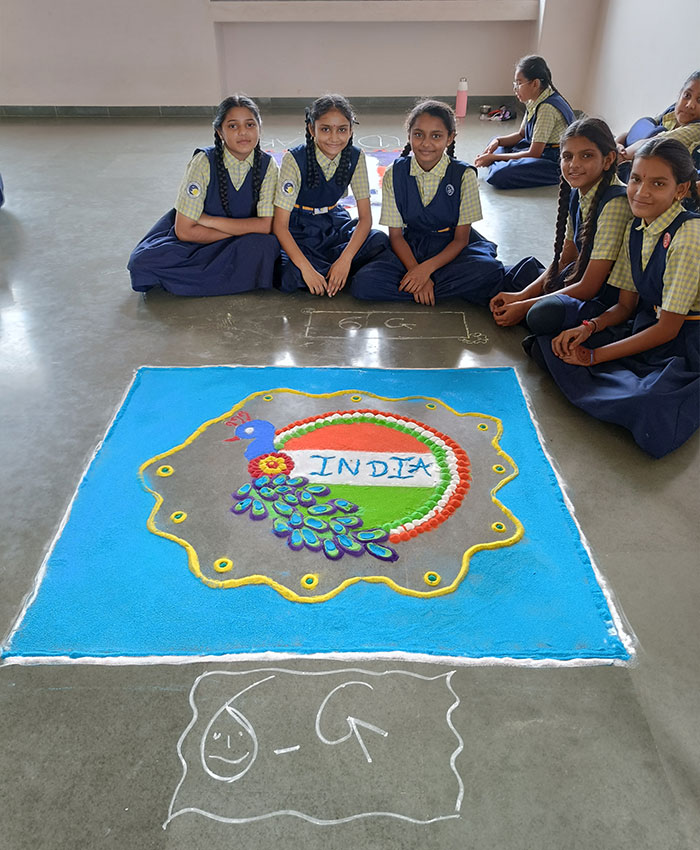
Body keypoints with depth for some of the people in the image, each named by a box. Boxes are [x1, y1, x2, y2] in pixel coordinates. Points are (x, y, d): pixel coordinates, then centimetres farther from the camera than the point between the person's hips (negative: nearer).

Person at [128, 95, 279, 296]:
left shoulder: (267, 165, -10)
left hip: (240, 245, 1)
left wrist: (210, 221, -19)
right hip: (196, 241, -1)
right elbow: (184, 230, -18)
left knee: (266, 245, -33)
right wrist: (242, 230, -16)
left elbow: (266, 226, -17)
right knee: (144, 262, -25)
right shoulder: (204, 161, -16)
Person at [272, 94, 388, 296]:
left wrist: (345, 259, -29)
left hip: (334, 224, 4)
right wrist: (306, 269, -36)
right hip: (299, 230, -3)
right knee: (291, 276, -35)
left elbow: (365, 217, -12)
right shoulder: (294, 159, -20)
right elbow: (280, 224, -23)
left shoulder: (355, 158, -9)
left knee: (379, 240, -26)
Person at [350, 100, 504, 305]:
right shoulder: (394, 174, -3)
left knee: (489, 272, -34)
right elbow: (396, 235, -3)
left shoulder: (464, 175, -8)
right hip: (411, 248, 1)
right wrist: (416, 272, -19)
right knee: (364, 282, -26)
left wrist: (427, 268, -23)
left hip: (451, 248, -1)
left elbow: (461, 238, -8)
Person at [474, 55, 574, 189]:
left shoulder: (547, 108, -22)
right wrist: (498, 141, -1)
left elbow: (534, 153, -22)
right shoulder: (533, 102, 8)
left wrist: (494, 157, -17)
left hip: (555, 163, -11)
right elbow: (521, 135, 20)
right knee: (495, 143, 23)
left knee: (500, 175, -33)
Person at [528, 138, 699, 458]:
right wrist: (589, 328, -12)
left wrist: (594, 356, -16)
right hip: (644, 330, 7)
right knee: (550, 344, -6)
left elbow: (668, 328, -19)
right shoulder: (635, 228, 3)